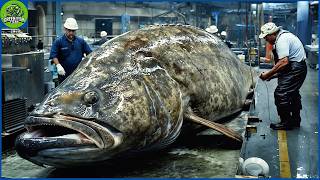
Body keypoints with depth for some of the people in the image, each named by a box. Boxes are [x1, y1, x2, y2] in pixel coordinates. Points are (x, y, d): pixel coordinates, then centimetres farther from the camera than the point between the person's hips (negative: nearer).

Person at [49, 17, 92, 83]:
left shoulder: (81, 41, 11)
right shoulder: (58, 42, 0)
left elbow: (89, 53, 14)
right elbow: (54, 56, -7)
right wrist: (58, 65, -23)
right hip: (64, 74, -3)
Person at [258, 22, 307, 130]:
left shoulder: (281, 40, -20)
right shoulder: (283, 36, 13)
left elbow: (284, 62, -28)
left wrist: (268, 75, -21)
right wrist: (272, 75, 11)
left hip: (295, 69, -11)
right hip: (298, 67, 11)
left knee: (280, 94, -9)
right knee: (293, 93, 22)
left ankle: (286, 123, 1)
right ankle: (295, 120, 35)